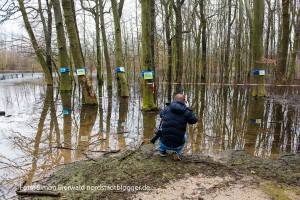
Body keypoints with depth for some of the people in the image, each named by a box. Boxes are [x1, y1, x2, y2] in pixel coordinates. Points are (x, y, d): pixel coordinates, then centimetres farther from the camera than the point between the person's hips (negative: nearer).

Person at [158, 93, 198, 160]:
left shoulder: (167, 109, -1)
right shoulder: (186, 112, -7)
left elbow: (161, 113, 22)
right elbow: (194, 120, 11)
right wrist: (188, 108, 18)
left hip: (164, 143, 1)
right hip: (177, 145, -1)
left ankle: (162, 151, 27)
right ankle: (176, 152, 13)